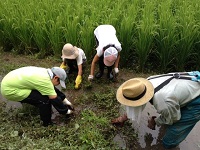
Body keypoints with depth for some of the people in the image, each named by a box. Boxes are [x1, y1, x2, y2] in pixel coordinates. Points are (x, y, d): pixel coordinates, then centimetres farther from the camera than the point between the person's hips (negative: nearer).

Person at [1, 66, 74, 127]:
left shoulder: (45, 72, 3)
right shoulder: (45, 81, -25)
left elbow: (54, 89, 14)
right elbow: (55, 100, -18)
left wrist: (66, 101, 18)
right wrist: (66, 111, -2)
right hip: (9, 90, -9)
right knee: (44, 98, -17)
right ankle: (47, 123, 1)